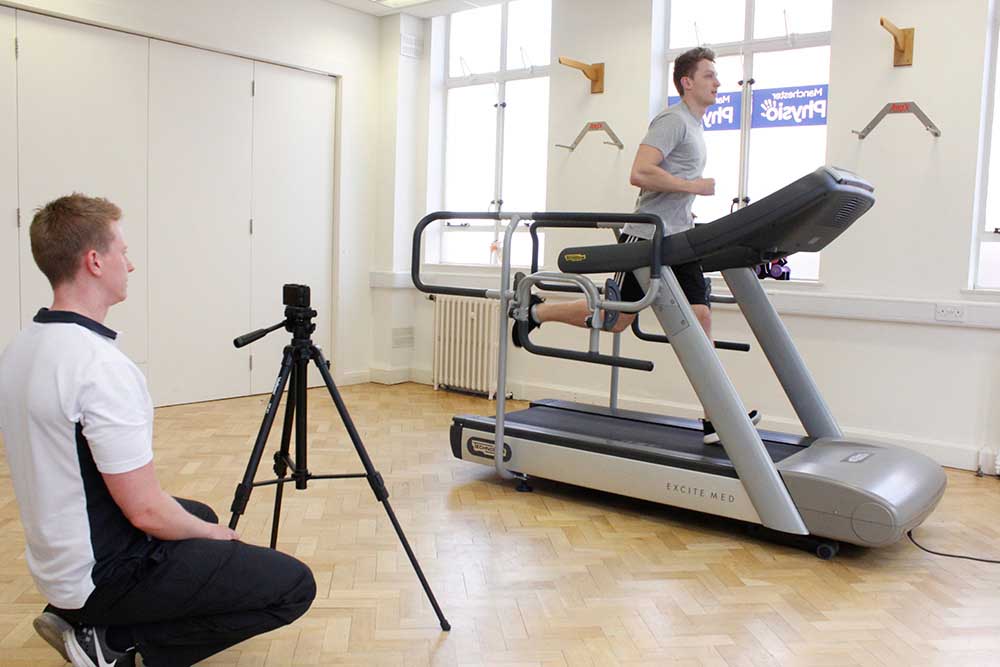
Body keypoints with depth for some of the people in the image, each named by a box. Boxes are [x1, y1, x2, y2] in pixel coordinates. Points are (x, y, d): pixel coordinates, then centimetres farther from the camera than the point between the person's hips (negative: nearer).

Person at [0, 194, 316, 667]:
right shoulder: (102, 365, -27)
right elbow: (145, 511, -26)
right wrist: (212, 535, -5)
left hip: (53, 563, 9)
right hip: (103, 575, -9)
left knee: (200, 515, 32)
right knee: (293, 585, -8)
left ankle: (84, 620, 16)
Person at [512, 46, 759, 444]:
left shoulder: (694, 126, 20)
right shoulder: (673, 120, -10)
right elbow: (639, 174, -24)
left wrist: (691, 210, 17)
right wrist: (694, 186, -18)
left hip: (678, 240, 9)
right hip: (647, 238, -8)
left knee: (700, 317, -2)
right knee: (615, 318, 0)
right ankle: (535, 310, 21)